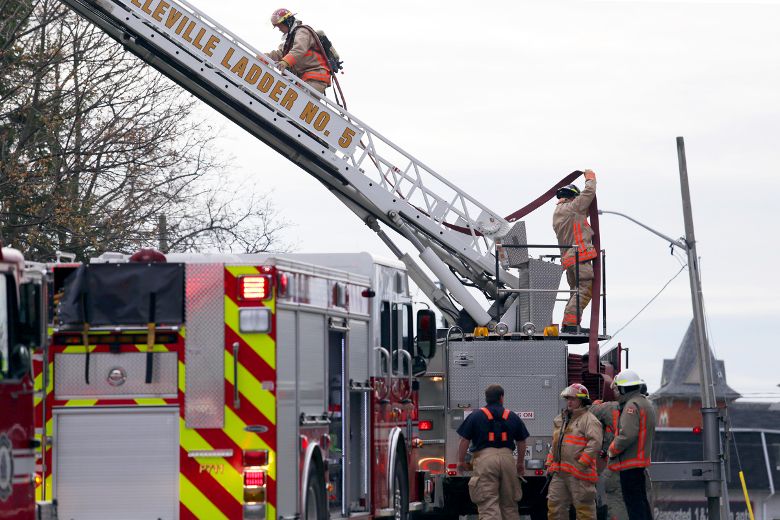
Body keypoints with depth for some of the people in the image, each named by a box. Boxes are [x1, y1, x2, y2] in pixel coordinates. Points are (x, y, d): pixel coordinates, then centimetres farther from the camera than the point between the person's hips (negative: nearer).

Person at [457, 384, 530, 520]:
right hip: (507, 458, 3)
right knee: (509, 505, 13)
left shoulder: (476, 416, 5)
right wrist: (520, 463, 30)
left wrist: (461, 461, 14)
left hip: (484, 459, -3)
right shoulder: (513, 417, 13)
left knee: (488, 505, -8)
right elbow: (521, 442, 18)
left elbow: (464, 441, 2)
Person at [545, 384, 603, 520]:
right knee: (554, 505, 8)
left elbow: (595, 443, -17)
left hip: (579, 473, -8)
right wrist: (549, 464, 19)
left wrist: (581, 464, -20)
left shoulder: (589, 420, -6)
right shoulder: (560, 419, 21)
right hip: (559, 472, 8)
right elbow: (554, 444, 28)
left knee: (584, 508, -5)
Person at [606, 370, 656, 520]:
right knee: (641, 500, 15)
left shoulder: (632, 405, -15)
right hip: (642, 460, 10)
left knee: (633, 502, -9)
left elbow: (627, 434, -25)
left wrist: (612, 450, -12)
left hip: (630, 461, -10)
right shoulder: (646, 404, 18)